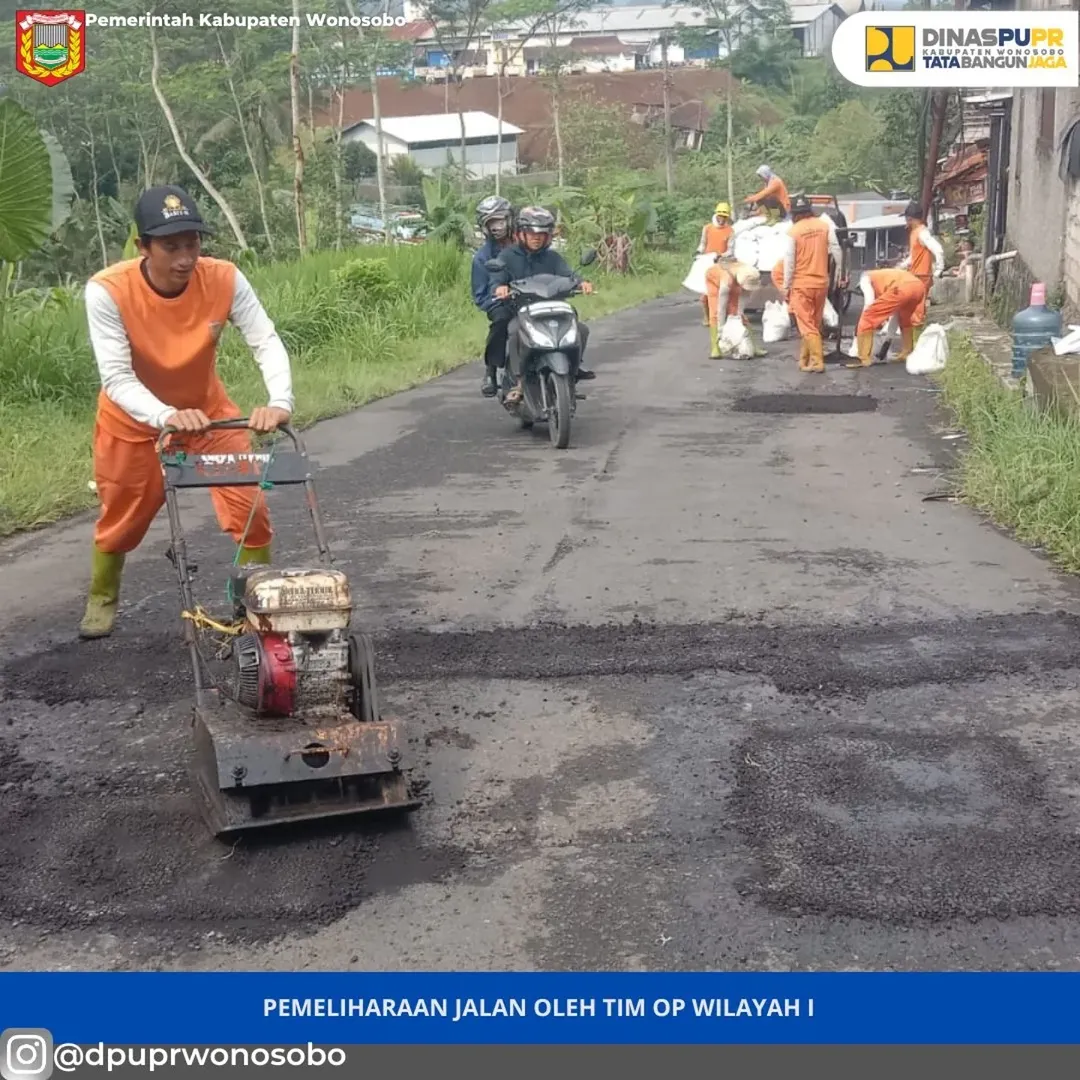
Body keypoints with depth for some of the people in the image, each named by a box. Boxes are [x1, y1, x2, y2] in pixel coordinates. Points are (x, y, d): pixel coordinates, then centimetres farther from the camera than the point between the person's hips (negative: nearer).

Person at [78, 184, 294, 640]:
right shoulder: (107, 291, -31)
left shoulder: (224, 279, -25)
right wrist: (166, 416, -52)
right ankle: (101, 598, 43)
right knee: (121, 519, 15)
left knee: (251, 505, -7)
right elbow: (116, 377, -34)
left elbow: (267, 342, -29)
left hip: (207, 410, 1)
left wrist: (280, 401, -48)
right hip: (133, 421, -1)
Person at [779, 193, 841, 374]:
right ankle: (805, 358, 24)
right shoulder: (825, 226, -1)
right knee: (814, 323, 15)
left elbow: (789, 262, -10)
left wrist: (786, 287, -3)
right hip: (821, 283, 4)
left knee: (807, 325, 0)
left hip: (801, 284, -4)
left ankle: (817, 361, -8)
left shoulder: (793, 232, -12)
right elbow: (836, 251, 2)